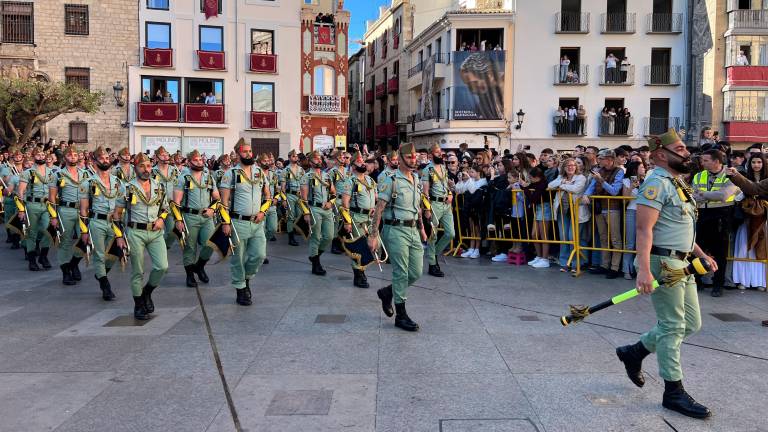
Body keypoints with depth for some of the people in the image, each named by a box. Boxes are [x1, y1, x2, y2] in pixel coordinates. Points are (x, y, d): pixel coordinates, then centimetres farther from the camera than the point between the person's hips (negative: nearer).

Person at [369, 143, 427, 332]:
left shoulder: (417, 180, 13)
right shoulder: (391, 181, -10)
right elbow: (378, 209, -12)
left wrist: (421, 228, 24)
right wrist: (373, 236, -16)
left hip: (413, 230, 7)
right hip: (396, 231, -7)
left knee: (416, 273, 8)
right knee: (401, 272, -3)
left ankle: (387, 292, 31)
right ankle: (401, 315, 8)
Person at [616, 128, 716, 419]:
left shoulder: (677, 182, 18)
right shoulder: (657, 182, -14)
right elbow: (644, 228, -23)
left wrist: (701, 255, 17)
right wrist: (644, 270, -32)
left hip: (681, 264, 10)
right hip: (663, 264, -10)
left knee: (691, 323, 14)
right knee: (672, 326, -2)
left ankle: (634, 352, 25)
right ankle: (674, 393, 9)